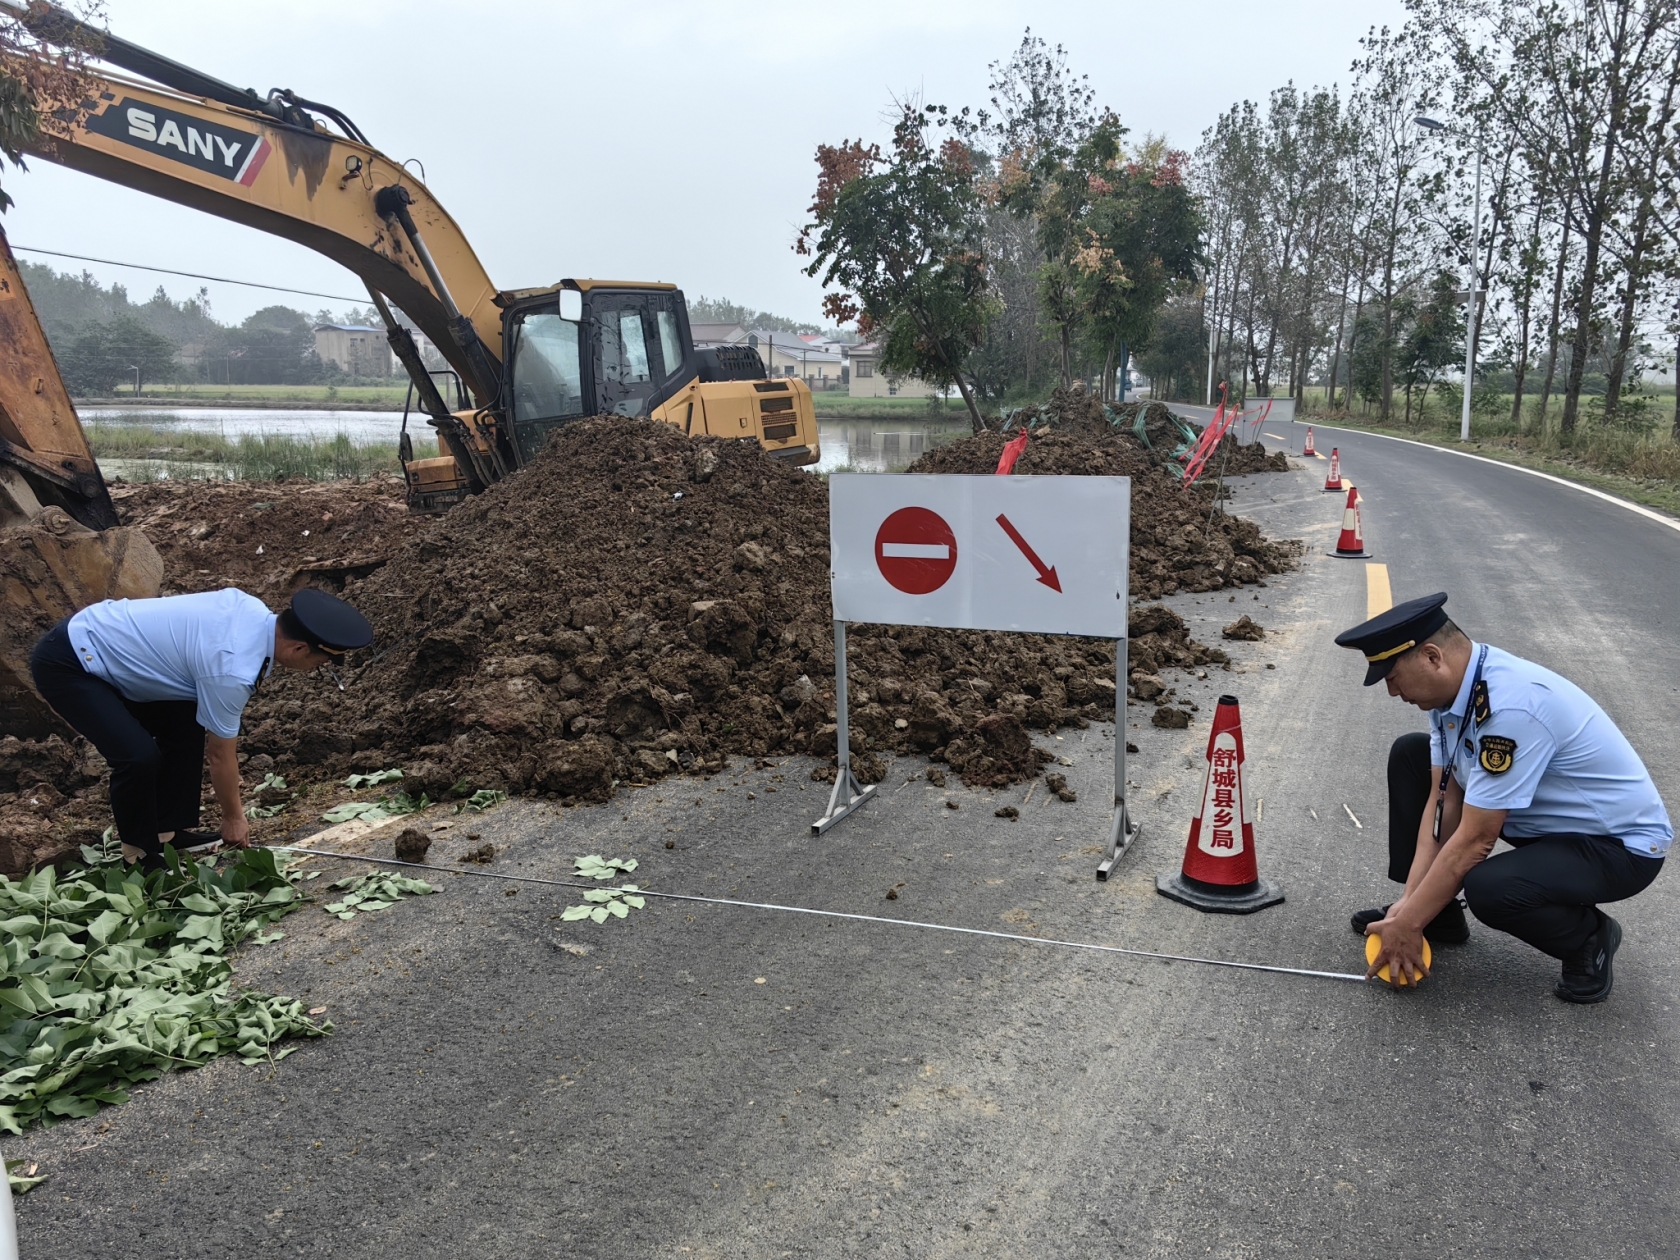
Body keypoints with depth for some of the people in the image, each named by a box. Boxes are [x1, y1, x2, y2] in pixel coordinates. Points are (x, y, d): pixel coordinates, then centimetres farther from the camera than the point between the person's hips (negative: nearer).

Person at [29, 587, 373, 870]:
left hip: (97, 635, 9)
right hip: (66, 663, -9)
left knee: (186, 725, 8)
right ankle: (142, 855, 3)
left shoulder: (252, 609, -6)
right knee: (139, 756, -20)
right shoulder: (232, 671, -28)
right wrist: (233, 817, 2)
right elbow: (222, 754, -14)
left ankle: (172, 831, 19)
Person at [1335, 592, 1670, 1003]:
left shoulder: (1511, 706, -34)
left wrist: (1408, 925, -21)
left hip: (1621, 844, -9)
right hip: (1544, 816, 9)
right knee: (1410, 754, 2)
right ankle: (1434, 912, 12)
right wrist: (1410, 900, -9)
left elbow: (1474, 839, -30)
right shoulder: (1451, 684, -8)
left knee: (1487, 888, -35)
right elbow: (1443, 797, -4)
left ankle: (1588, 939, 0)